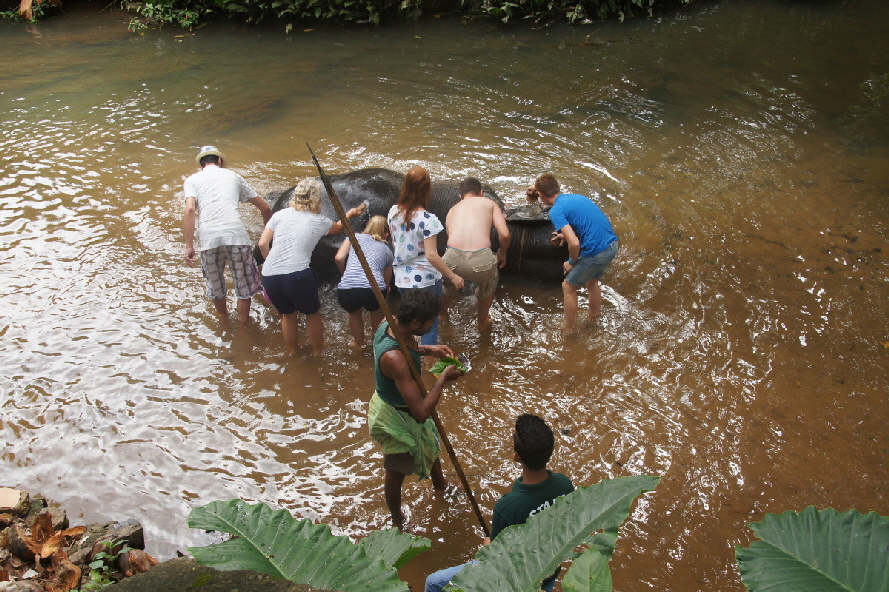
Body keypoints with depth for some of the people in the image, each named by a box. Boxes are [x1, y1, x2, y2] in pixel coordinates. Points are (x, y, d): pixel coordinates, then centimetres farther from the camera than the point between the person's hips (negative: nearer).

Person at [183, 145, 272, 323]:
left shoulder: (192, 180, 16)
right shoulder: (233, 176, 22)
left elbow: (190, 210, -4)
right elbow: (265, 208, 21)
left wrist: (189, 246, -5)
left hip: (208, 238, 1)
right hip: (236, 234, 0)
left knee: (214, 283, 22)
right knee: (244, 283, 17)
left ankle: (224, 318, 43)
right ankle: (243, 322, 29)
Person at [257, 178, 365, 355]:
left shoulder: (281, 214, 12)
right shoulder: (319, 221, 9)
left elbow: (263, 244, 7)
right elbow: (337, 227, 32)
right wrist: (350, 214, 51)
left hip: (269, 276, 3)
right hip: (297, 276, -3)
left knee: (287, 314, 27)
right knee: (312, 313, 23)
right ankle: (317, 351, 38)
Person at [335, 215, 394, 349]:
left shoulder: (355, 237, 23)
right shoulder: (387, 250, 26)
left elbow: (339, 258, 8)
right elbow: (386, 282, 34)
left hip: (346, 290, 0)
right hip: (375, 290, 0)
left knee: (354, 312, 34)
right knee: (375, 309, 36)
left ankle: (358, 343, 49)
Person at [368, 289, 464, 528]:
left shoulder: (388, 323, -17)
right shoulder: (394, 358, -44)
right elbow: (422, 412, -41)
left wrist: (427, 350, -3)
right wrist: (443, 378, -29)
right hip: (396, 417, -9)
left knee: (430, 443, 35)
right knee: (396, 472, 20)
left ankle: (439, 483, 66)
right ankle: (397, 521, 49)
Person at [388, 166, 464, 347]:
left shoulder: (394, 212, -2)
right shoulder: (428, 219, -21)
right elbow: (431, 255, -24)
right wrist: (452, 277, -15)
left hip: (402, 278, 6)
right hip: (425, 280, -6)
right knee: (430, 325, 10)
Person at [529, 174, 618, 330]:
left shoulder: (556, 211, -13)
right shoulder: (576, 197, 13)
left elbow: (574, 243, -21)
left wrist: (571, 262, -3)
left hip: (595, 252, -8)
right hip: (612, 245, 8)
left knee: (568, 287, 13)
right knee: (592, 282, 31)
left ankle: (569, 332, 25)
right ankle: (593, 322, 47)